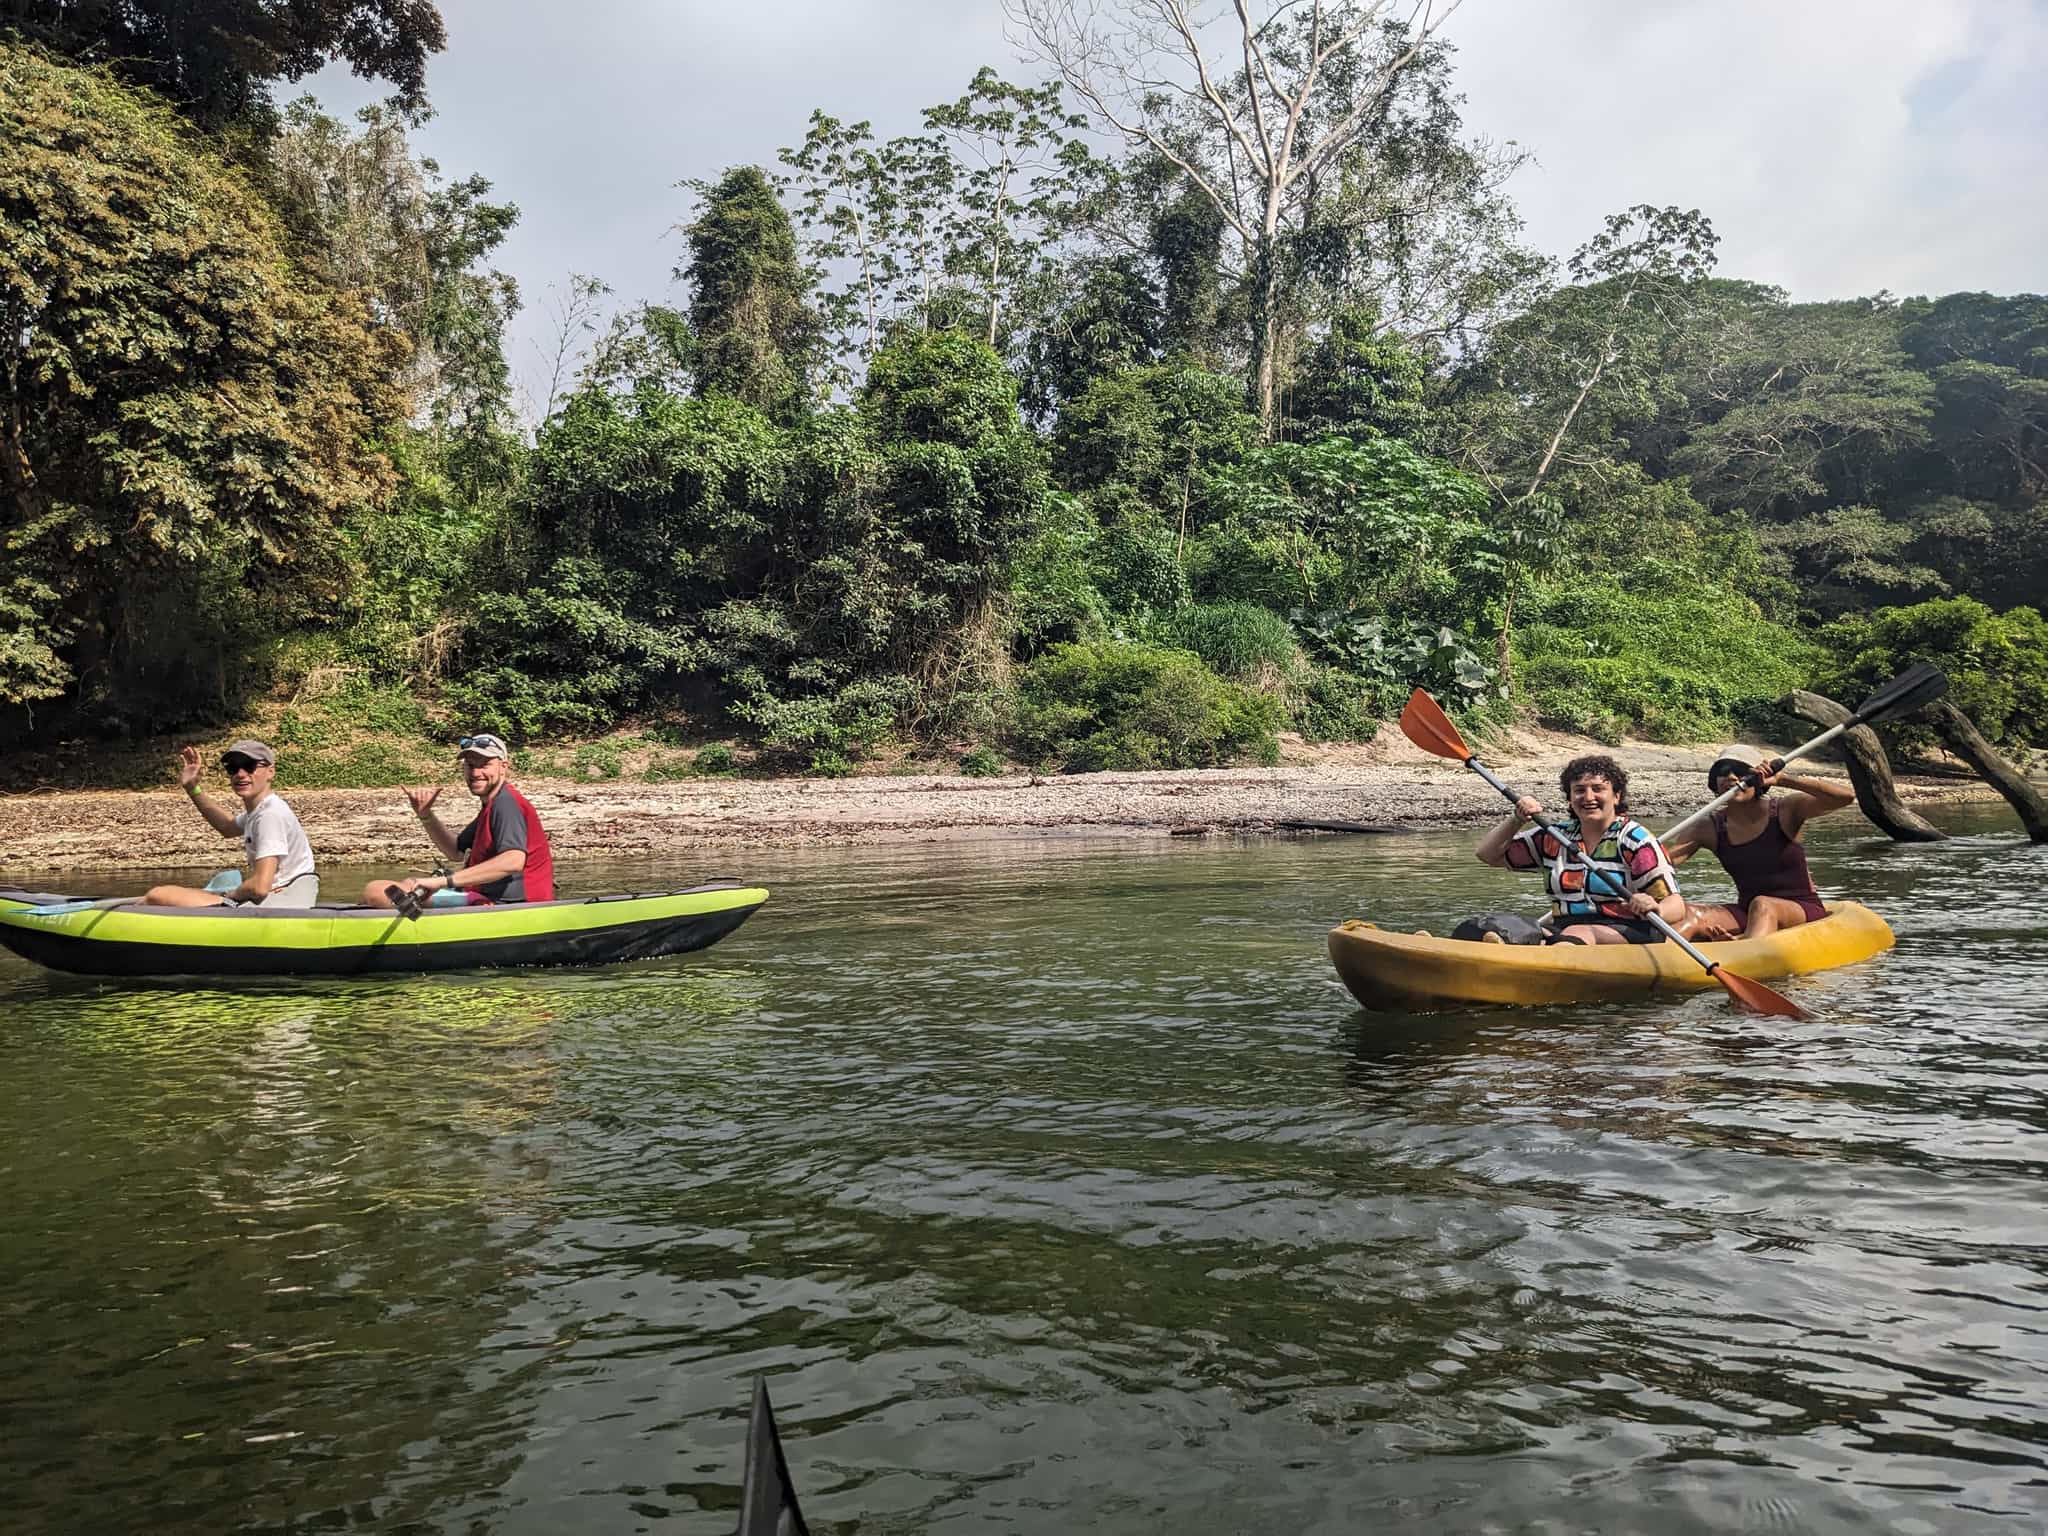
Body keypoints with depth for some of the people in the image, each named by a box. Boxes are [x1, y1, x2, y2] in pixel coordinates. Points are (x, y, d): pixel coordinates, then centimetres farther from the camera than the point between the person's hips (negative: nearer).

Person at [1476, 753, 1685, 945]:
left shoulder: (1635, 840, 1)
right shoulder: (1553, 837, 15)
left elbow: (1677, 906, -5)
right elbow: (1488, 854, 19)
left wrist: (1656, 910, -29)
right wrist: (1517, 821, 3)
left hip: (1630, 934, -5)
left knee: (1578, 934, -39)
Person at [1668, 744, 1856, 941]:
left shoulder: (1786, 811, -8)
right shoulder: (1710, 828, -1)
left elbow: (1847, 795, -23)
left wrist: (1782, 779, -28)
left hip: (1803, 912, -3)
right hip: (1745, 914, 4)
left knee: (1762, 905, -38)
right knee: (1688, 914, -24)